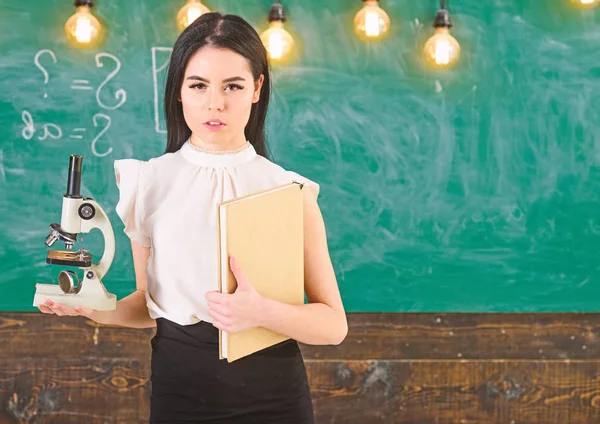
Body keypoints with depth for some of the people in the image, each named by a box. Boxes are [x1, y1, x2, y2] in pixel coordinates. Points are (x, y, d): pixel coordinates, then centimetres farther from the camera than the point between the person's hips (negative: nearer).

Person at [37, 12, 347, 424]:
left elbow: (334, 325, -4)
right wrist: (100, 310, -11)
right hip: (178, 388, 1)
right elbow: (149, 302, 9)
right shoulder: (149, 183, -1)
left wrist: (263, 312, -22)